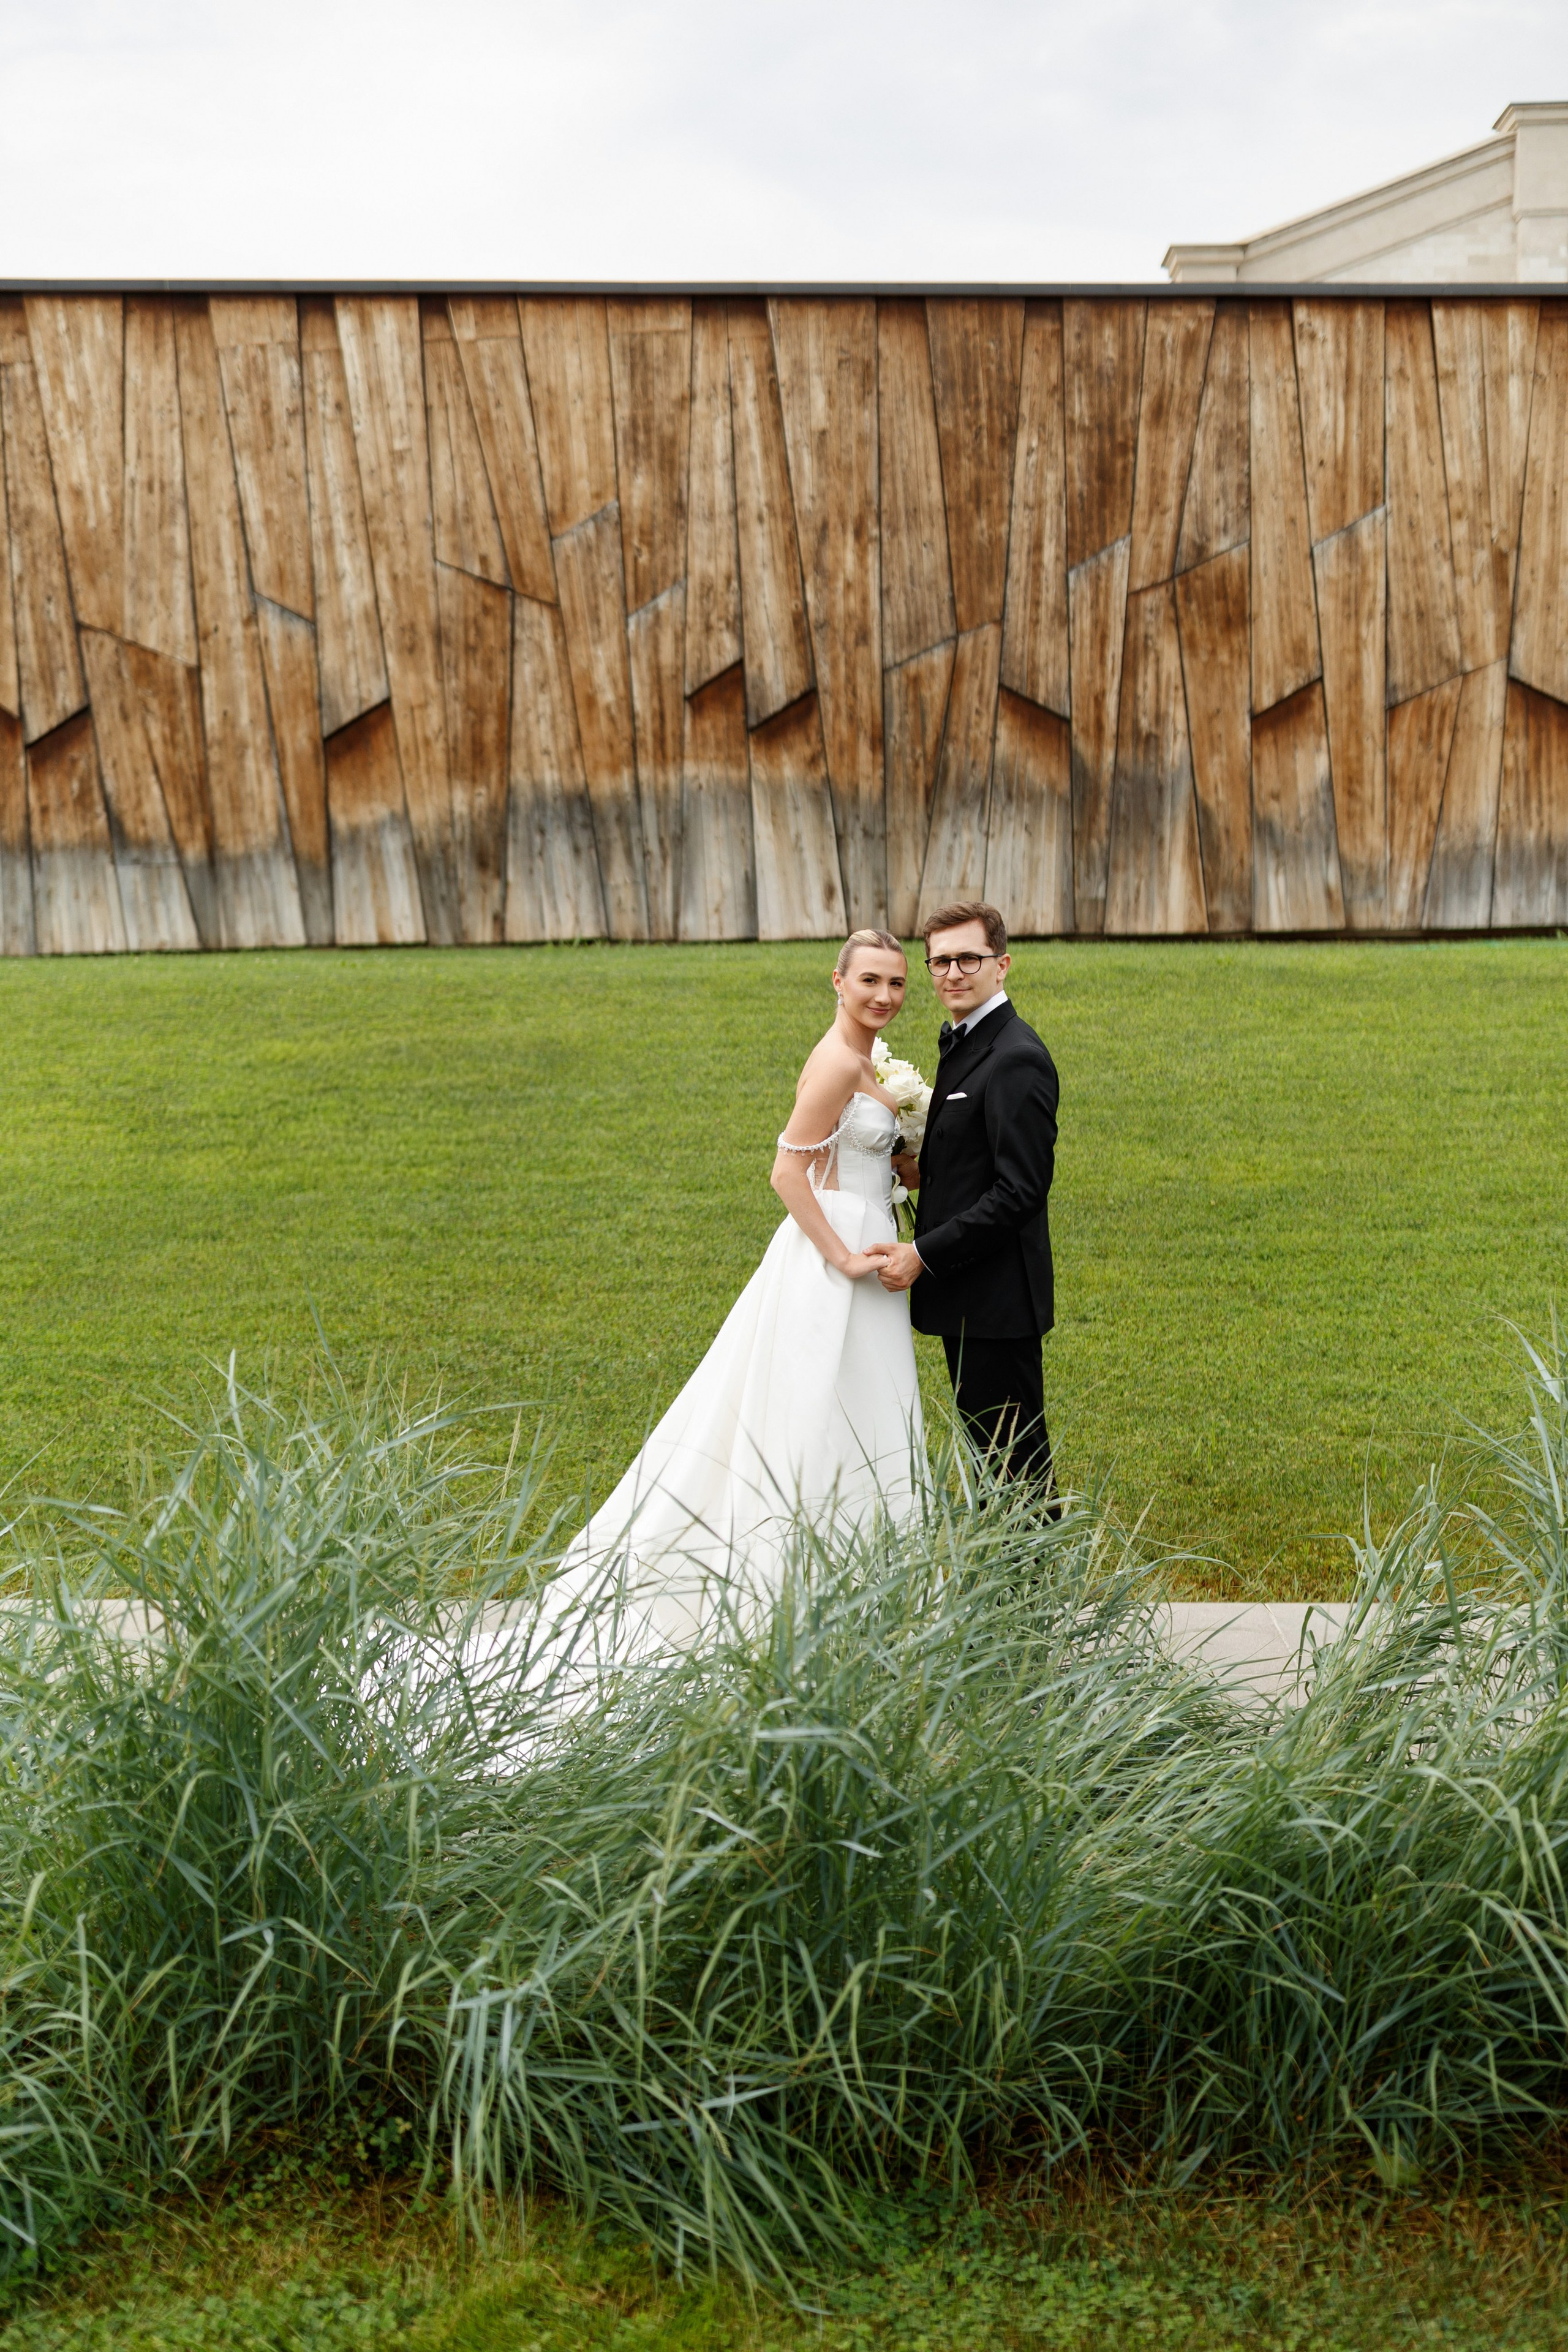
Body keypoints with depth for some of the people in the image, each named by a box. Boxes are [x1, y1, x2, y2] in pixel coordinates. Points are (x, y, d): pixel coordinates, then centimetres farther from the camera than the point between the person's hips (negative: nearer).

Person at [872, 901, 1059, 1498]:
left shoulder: (1016, 1060, -19)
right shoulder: (961, 1044, 13)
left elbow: (1018, 1190, -23)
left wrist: (923, 1254, -21)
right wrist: (923, 1172, 5)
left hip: (997, 1297, -10)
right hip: (968, 1294, 10)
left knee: (1013, 1452, -2)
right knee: (983, 1443, 18)